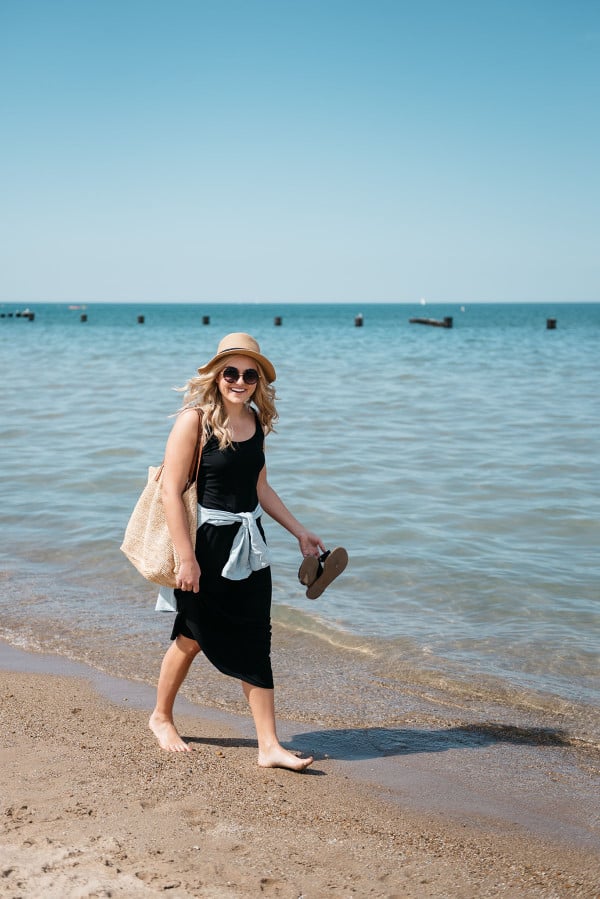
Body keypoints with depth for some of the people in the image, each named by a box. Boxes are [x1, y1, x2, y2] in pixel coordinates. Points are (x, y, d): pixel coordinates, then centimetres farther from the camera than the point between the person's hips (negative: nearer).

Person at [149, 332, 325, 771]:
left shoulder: (256, 421, 5)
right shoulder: (195, 419, -15)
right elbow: (171, 491, -18)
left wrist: (299, 530, 14)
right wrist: (187, 558, -21)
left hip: (248, 545, 5)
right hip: (205, 544, -5)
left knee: (255, 643, 5)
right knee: (192, 638, 12)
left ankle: (269, 746, 10)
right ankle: (161, 717, 37)